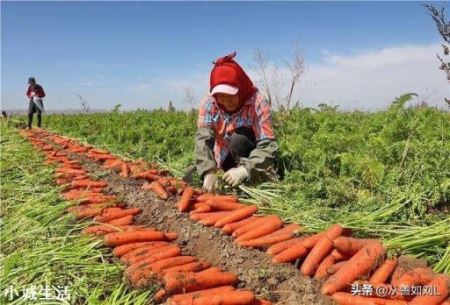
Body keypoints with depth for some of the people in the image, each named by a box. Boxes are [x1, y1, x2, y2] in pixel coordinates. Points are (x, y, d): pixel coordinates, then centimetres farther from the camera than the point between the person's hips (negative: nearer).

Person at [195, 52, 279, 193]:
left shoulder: (258, 103, -24)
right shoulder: (209, 104, -16)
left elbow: (268, 145, -31)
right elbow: (202, 139, -26)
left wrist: (244, 170, -47)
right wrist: (208, 172, -43)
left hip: (250, 157, -4)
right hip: (226, 158, 5)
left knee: (238, 139, -33)